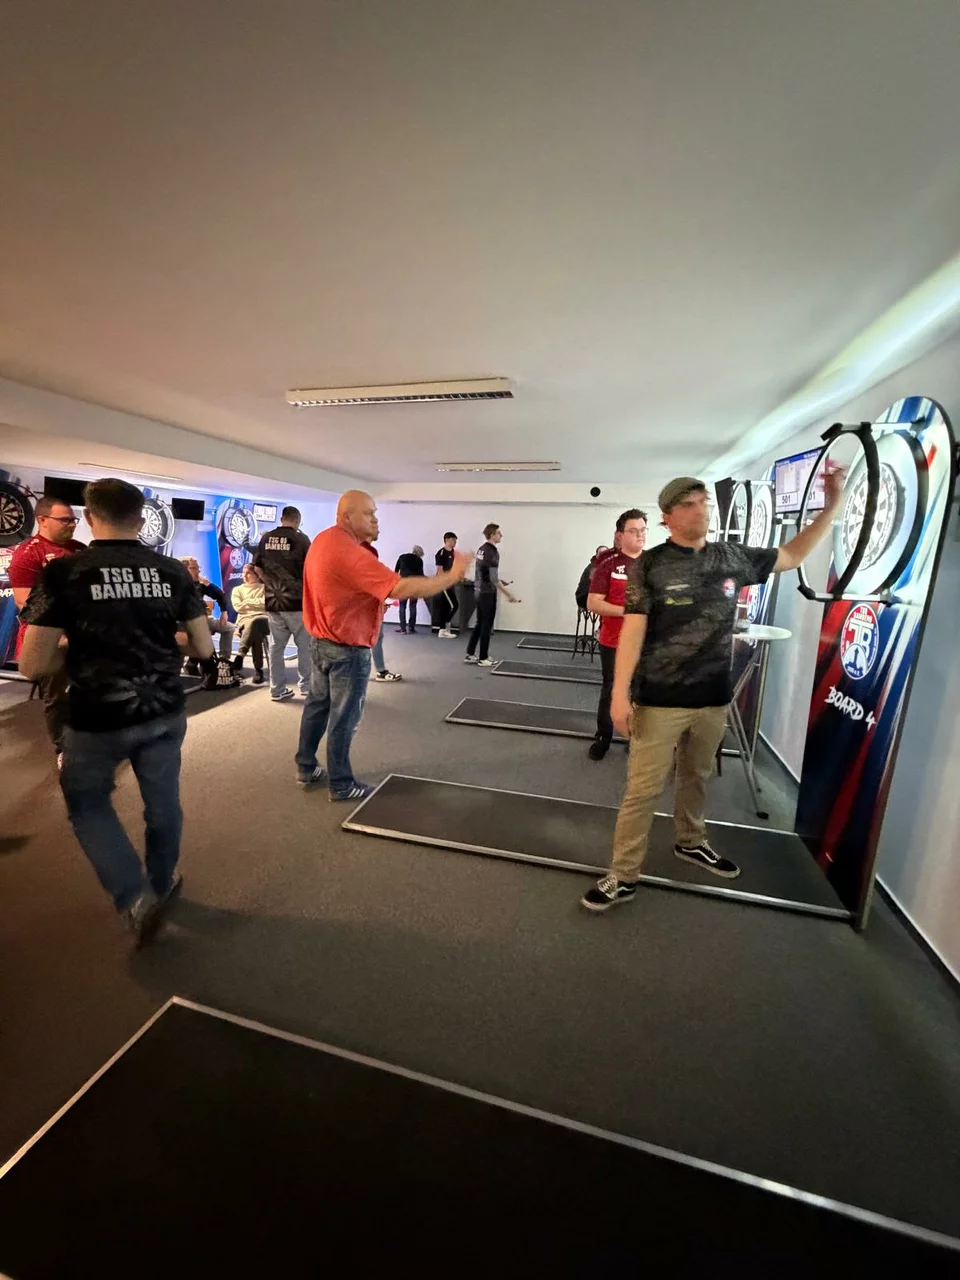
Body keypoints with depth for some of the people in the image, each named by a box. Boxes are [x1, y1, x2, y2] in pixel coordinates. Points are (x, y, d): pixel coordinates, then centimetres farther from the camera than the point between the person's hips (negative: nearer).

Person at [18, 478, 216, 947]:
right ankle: (161, 885, 40)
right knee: (163, 803, 19)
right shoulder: (173, 571, -4)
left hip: (97, 720, -2)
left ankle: (134, 897, 13)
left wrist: (77, 646, 8)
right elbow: (204, 649, 0)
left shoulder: (63, 571, -11)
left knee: (86, 803, 22)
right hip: (165, 713, 3)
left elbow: (33, 665, -11)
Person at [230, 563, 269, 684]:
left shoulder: (264, 588, 20)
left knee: (255, 622, -41)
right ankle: (258, 669, -40)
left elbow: (267, 603, 0)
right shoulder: (237, 590, 24)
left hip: (263, 619, 0)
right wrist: (257, 603, 5)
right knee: (256, 633, -38)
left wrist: (247, 602, 4)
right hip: (245, 620, 1)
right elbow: (238, 607, 6)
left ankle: (240, 656, -36)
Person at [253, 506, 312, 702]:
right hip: (297, 601, -4)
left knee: (276, 646, 10)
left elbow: (257, 568, 9)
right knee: (305, 645, 9)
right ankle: (307, 686, 16)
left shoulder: (266, 538, 5)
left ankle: (277, 690, 16)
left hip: (272, 601, 4)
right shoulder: (301, 539, -8)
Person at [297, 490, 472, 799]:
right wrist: (452, 575, -29)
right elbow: (401, 589, -35)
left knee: (318, 705, 21)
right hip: (347, 649, -10)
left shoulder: (324, 540, 4)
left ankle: (306, 768, 36)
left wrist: (366, 541, 5)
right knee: (343, 719, 4)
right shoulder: (348, 553, -29)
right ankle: (341, 785, 19)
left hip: (322, 640, 10)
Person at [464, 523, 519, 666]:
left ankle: (470, 654, 17)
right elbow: (494, 579, -23)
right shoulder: (493, 552, -19)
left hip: (479, 591, 9)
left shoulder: (481, 549, 11)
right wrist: (508, 595, -20)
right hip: (488, 594, -9)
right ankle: (483, 658, 8)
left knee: (479, 624, 14)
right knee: (486, 626, 0)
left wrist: (499, 581, 25)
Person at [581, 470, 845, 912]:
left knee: (695, 778, 23)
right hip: (659, 701, -4)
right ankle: (623, 877, 15)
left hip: (714, 699, 5)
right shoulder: (649, 565, -8)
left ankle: (690, 843, 46)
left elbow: (792, 555, 20)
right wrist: (620, 693, -19)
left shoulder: (733, 557, 5)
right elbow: (633, 630, -13)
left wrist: (832, 505, 11)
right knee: (642, 790, 1)